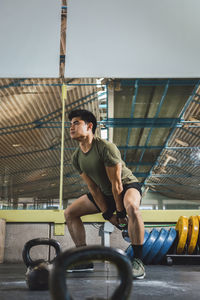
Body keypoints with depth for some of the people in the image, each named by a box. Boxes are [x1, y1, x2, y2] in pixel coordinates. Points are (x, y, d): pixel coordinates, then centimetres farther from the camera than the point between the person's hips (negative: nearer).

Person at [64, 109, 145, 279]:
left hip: (128, 185, -7)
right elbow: (93, 188, -6)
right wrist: (108, 215, -9)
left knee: (131, 206, -41)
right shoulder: (77, 157, -7)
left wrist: (120, 212, -19)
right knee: (70, 213, 3)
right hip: (105, 193, 7)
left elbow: (116, 183, -24)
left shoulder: (106, 147, -28)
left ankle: (137, 261, -28)